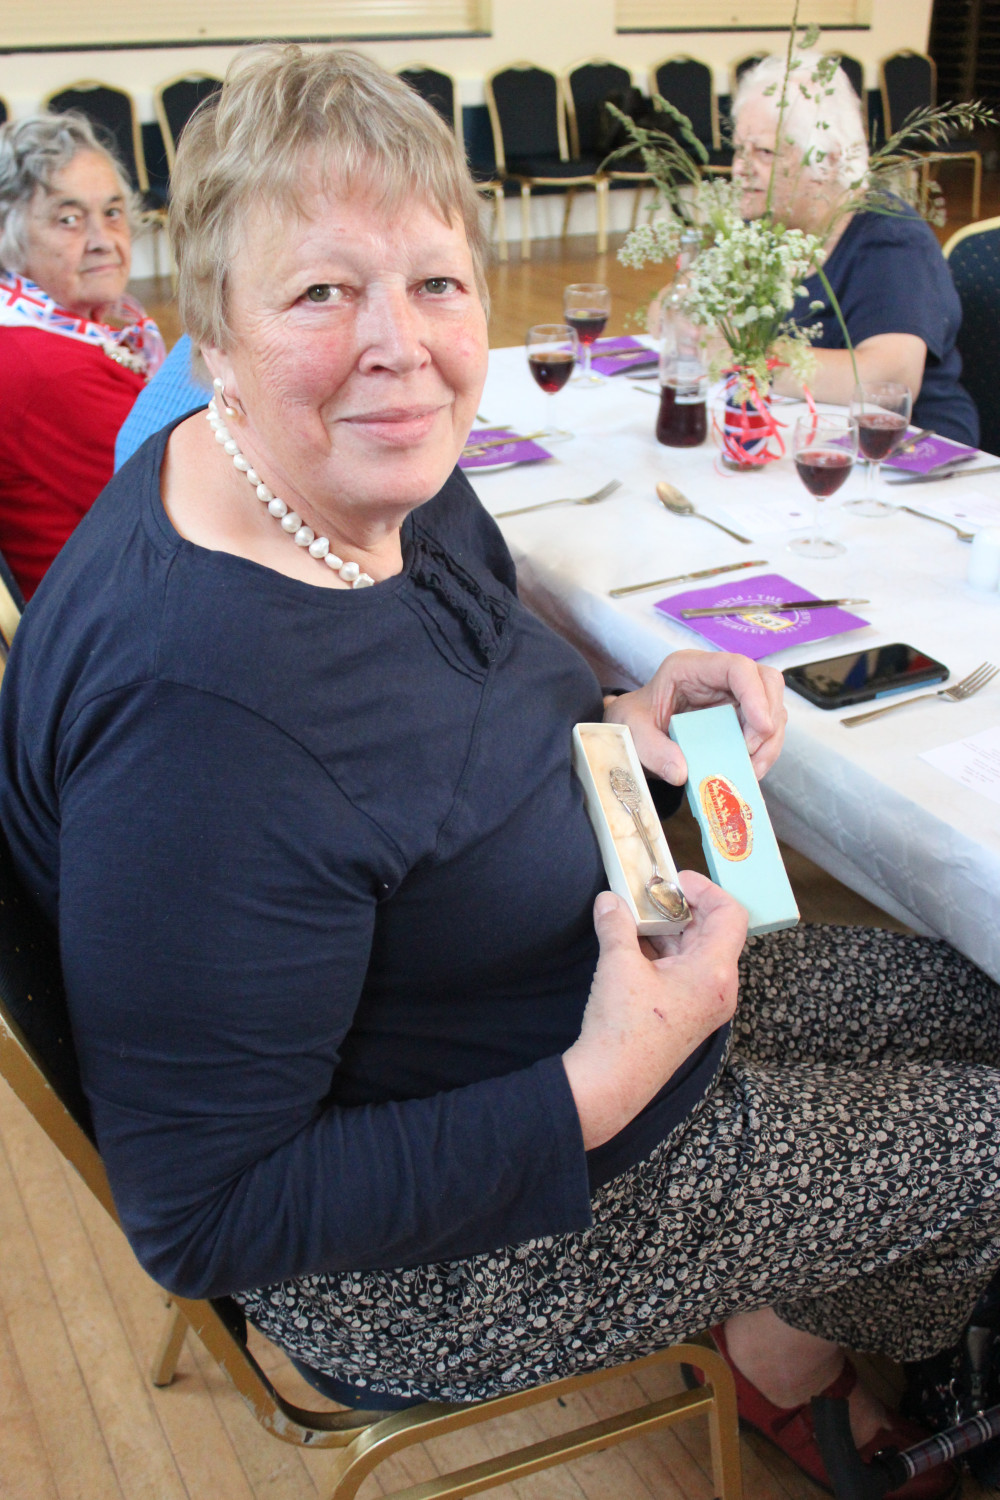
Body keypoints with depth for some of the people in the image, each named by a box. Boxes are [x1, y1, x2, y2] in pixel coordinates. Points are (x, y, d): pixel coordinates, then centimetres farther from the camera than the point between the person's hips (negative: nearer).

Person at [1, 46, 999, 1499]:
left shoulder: (377, 480, -8)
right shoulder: (194, 713, -36)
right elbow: (204, 1216, -28)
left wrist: (615, 714, -8)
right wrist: (600, 1090, -30)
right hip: (427, 1259, -8)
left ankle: (794, 1327, 40)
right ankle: (785, 1358, 36)